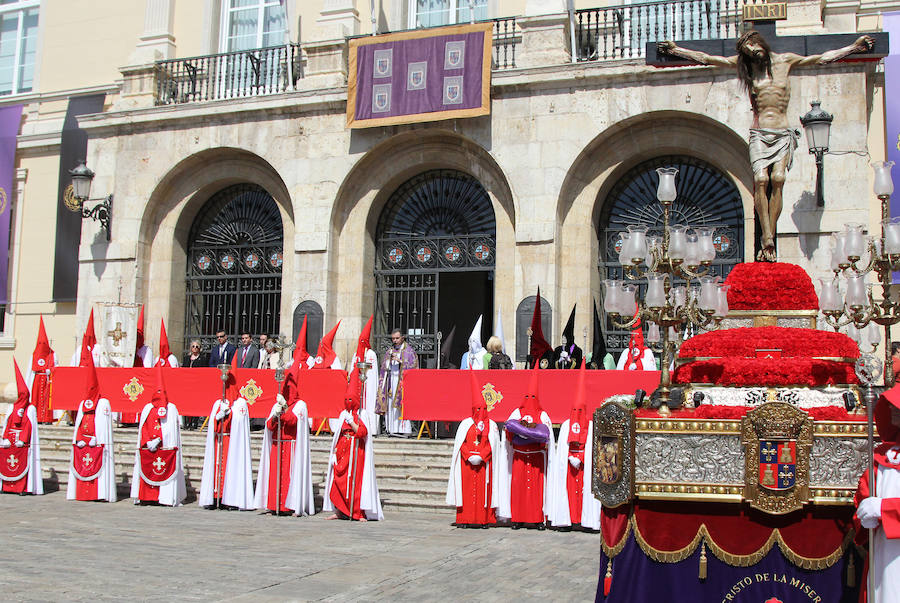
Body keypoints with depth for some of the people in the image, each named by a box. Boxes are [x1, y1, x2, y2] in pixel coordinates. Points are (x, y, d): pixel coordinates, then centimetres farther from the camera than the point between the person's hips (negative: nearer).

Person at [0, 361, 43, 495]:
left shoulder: (30, 408, 0)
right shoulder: (12, 407, 15)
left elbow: (29, 426, -6)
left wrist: (22, 440, -14)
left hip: (23, 441, -5)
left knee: (23, 463, -8)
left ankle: (22, 488, -8)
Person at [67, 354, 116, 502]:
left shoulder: (103, 403, 1)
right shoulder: (82, 404, 18)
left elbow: (103, 423, -7)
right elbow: (78, 424, 15)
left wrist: (96, 439, -15)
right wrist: (79, 440, 1)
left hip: (97, 443, -6)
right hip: (82, 444, 6)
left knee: (98, 467, -10)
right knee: (80, 467, 2)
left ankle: (100, 493, -11)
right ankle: (81, 493, 6)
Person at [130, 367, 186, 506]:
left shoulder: (171, 408, 3)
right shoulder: (147, 408, 12)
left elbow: (171, 429, -4)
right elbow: (143, 428, 8)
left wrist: (157, 441, -14)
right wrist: (148, 442, -8)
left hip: (166, 448, -3)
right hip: (148, 448, 3)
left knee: (166, 473, -7)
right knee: (146, 472, -2)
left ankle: (166, 497, -6)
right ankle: (146, 496, 3)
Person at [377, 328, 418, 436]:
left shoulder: (408, 351, 2)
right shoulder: (389, 351, 18)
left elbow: (412, 365, -5)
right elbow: (384, 367, 19)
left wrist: (400, 361, -16)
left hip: (402, 381, -5)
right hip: (390, 381, 5)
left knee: (401, 405, -13)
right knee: (390, 406, -1)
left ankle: (404, 429, -13)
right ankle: (392, 429, -1)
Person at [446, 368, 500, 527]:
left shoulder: (491, 425, 8)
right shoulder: (465, 423, 9)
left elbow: (491, 445, 1)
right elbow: (460, 443, 4)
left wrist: (480, 457, -12)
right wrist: (470, 457, -9)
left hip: (484, 464, 0)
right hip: (467, 463, 0)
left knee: (483, 490, -3)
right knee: (466, 489, -2)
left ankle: (483, 520, 1)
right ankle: (464, 519, 2)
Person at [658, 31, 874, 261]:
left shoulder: (785, 60, 12)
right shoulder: (744, 65, 12)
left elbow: (822, 58, 20)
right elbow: (706, 58, 15)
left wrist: (854, 46, 24)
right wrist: (676, 50, 16)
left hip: (783, 134, 0)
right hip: (759, 134, 0)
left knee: (778, 178, -20)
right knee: (761, 179, -20)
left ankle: (767, 240, -18)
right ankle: (768, 241, -21)